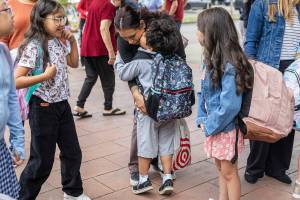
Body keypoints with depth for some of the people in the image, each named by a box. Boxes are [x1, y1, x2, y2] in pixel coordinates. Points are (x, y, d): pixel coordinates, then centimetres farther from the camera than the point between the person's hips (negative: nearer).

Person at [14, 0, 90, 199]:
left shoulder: (59, 42, 4)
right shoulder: (34, 47, -18)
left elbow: (74, 63, 20)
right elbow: (16, 81, -22)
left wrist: (72, 41, 7)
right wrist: (45, 75, -27)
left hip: (62, 104, 8)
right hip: (43, 108, -7)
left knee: (73, 152, 17)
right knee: (42, 160, 3)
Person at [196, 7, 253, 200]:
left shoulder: (229, 65, -24)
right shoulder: (212, 59, 2)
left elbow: (230, 105, -26)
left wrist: (210, 126, -15)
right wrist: (202, 119, -1)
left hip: (227, 127, -8)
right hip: (215, 125, 8)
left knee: (229, 172, 8)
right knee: (221, 168, 21)